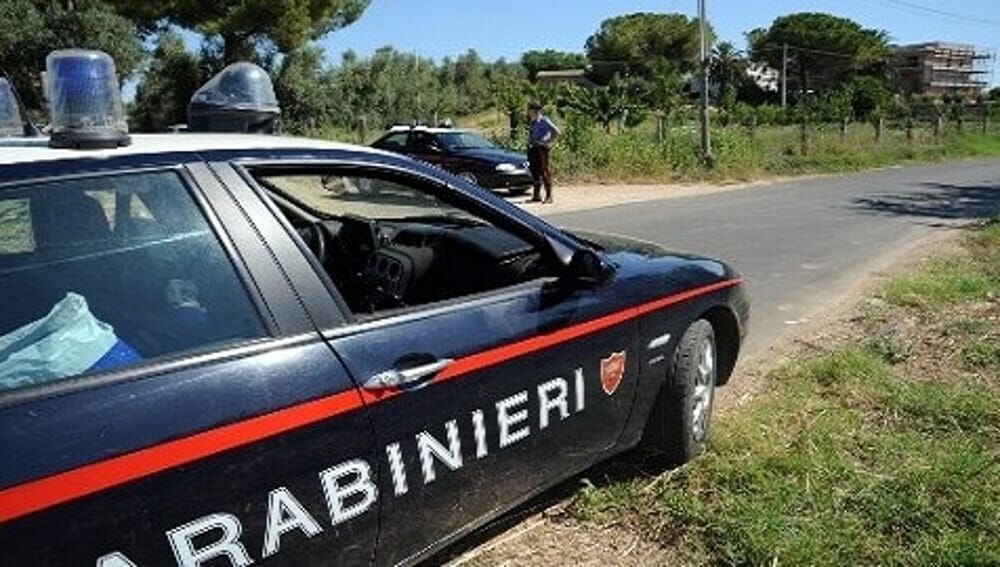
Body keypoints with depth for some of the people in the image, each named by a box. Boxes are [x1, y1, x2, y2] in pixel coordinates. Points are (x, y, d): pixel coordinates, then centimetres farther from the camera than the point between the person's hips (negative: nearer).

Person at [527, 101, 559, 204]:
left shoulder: (544, 120, -10)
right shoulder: (533, 122, 14)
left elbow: (556, 131, -15)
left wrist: (549, 142, -12)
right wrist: (530, 143, 17)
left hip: (541, 148, -8)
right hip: (532, 148, 8)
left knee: (544, 172, -8)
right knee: (535, 172, 9)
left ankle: (548, 196, -3)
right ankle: (536, 195, 16)